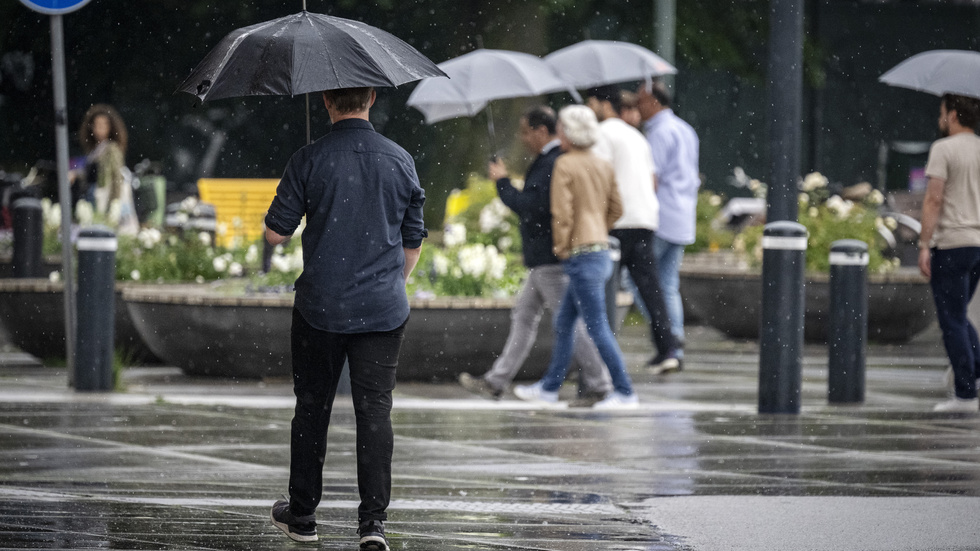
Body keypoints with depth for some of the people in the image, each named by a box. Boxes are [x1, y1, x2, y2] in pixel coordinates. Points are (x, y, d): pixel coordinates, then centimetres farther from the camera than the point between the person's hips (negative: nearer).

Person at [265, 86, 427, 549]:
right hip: (383, 310, 1)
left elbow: (275, 233, -5)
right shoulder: (399, 161, 0)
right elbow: (413, 241, 8)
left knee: (312, 407, 12)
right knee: (375, 410, 2)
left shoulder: (309, 161, -8)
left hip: (321, 307, -1)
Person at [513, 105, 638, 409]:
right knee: (563, 322, 17)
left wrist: (562, 246, -6)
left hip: (581, 255, -9)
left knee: (597, 328, -5)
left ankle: (625, 392, -4)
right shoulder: (603, 166, 10)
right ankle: (549, 387, 24)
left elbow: (562, 212, -18)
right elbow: (616, 209, 14)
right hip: (601, 250, 9)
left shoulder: (565, 165, -12)